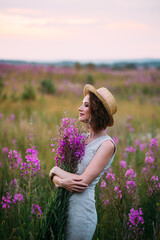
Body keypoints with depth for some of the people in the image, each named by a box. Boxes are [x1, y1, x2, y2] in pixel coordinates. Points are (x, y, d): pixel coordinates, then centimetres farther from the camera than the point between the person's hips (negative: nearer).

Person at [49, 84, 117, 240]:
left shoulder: (106, 144, -11)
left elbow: (83, 182, -18)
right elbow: (54, 174, 7)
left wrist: (56, 170, -5)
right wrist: (61, 181, -15)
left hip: (81, 209, -7)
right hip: (63, 205, 7)